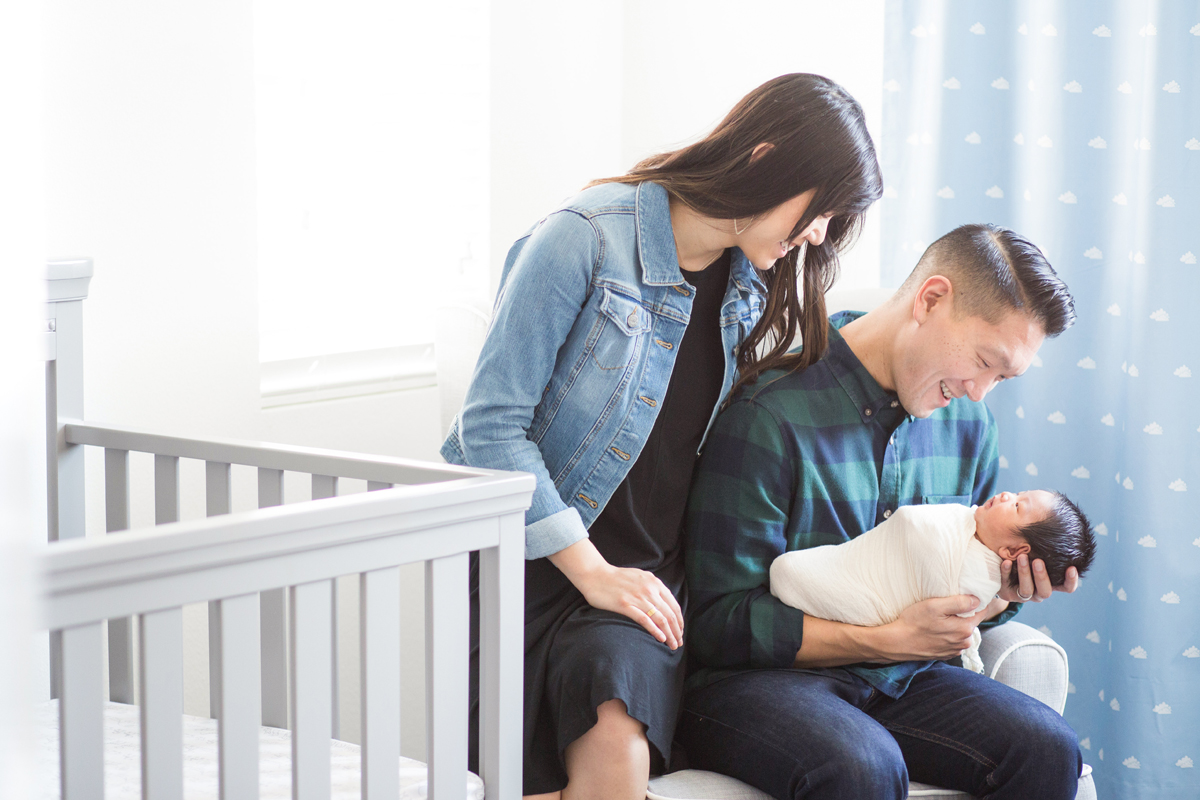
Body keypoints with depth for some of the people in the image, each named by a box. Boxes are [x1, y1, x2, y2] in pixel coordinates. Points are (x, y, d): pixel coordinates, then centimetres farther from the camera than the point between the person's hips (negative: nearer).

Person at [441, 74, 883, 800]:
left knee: (617, 738, -28)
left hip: (649, 571, 4)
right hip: (530, 557, -4)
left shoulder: (752, 290, 11)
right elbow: (491, 425, -11)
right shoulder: (585, 241, -9)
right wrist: (591, 571, -14)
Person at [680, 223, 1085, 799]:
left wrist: (1005, 593, -4)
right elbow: (720, 623, -16)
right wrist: (894, 640, -20)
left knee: (1048, 749, -20)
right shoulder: (770, 415, -16)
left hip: (898, 682, 6)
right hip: (757, 681, -6)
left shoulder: (969, 423, 8)